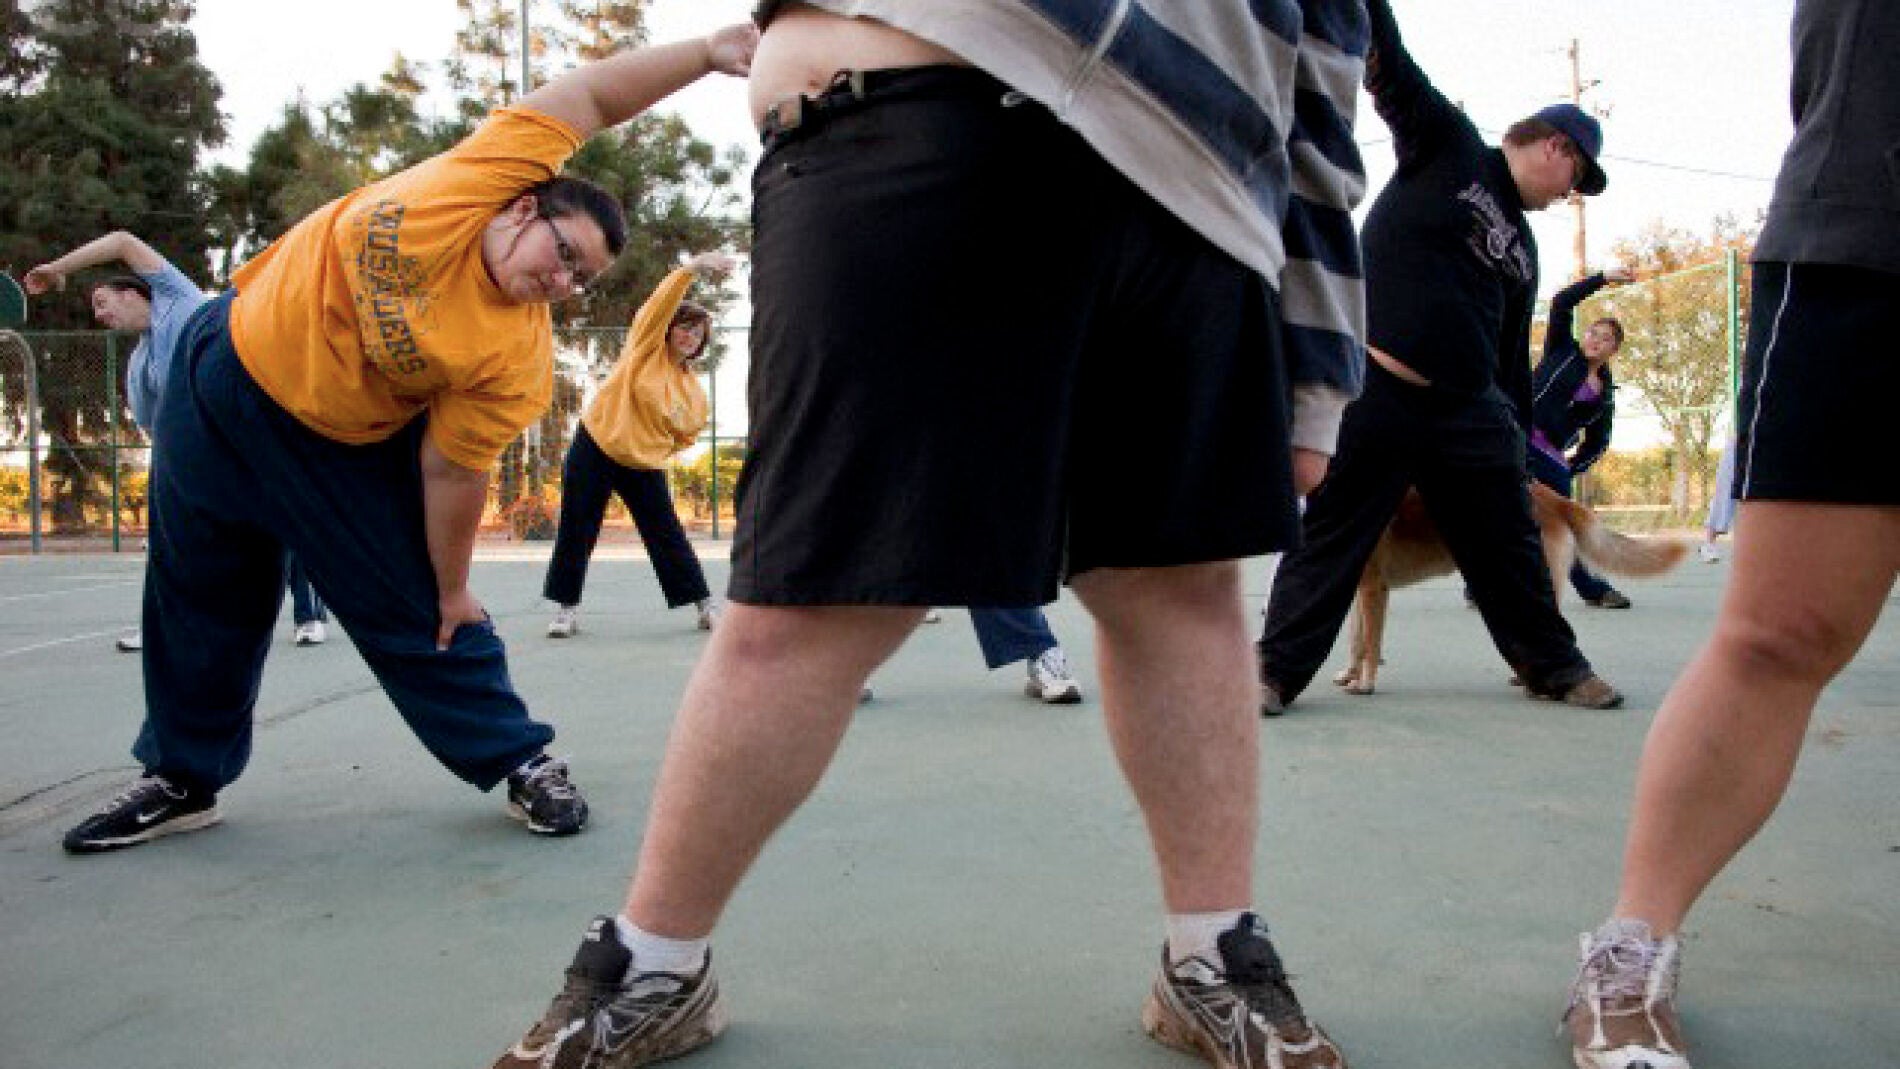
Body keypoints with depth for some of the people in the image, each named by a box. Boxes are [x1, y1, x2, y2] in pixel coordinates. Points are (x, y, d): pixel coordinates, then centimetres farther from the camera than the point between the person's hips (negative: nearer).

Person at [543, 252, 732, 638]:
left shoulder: (694, 392, 3)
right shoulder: (646, 346, -5)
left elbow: (685, 435, 16)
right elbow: (662, 303, -21)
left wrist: (654, 450, 1)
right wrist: (693, 267, -34)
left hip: (645, 467, 2)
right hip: (594, 450, -2)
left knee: (668, 537, 1)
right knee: (576, 533, 1)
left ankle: (705, 606, 9)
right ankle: (567, 608, 13)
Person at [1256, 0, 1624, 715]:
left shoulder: (1522, 248, 21)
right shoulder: (1447, 143, 5)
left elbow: (1513, 355, 24)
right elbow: (1393, 73, -7)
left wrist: (1517, 437, 21)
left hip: (1470, 407, 7)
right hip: (1373, 389, -7)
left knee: (1511, 543, 12)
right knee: (1329, 535, -3)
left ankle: (1555, 667, 27)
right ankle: (1279, 669, 5)